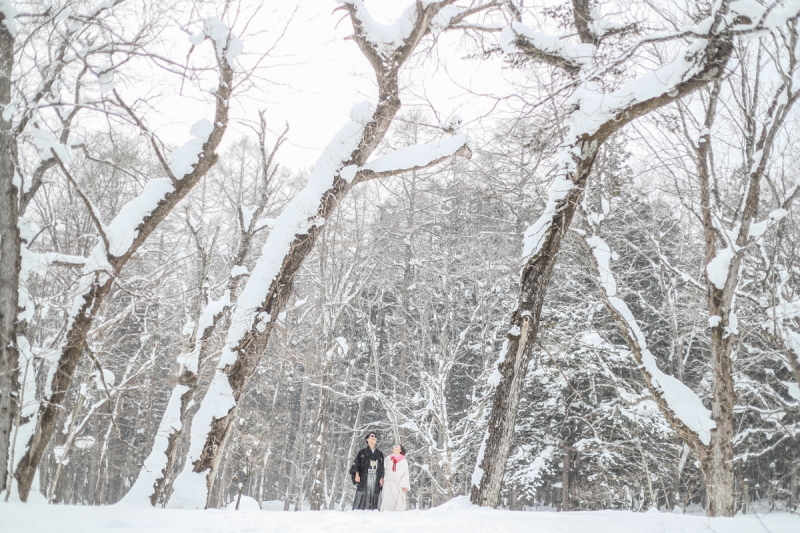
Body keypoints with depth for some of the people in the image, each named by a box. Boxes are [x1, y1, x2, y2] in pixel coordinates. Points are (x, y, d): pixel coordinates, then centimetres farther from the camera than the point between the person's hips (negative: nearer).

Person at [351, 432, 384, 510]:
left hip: (375, 479, 3)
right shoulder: (363, 451, 10)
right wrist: (357, 475, -10)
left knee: (373, 497, -5)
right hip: (364, 477, -3)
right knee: (361, 496, -11)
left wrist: (381, 478, 5)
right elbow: (356, 463, 3)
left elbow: (382, 467, 16)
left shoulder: (380, 453, 18)